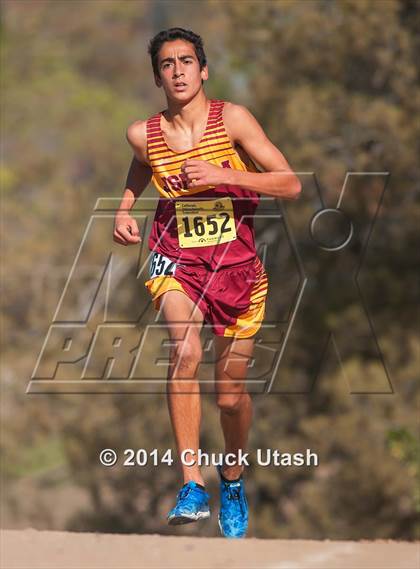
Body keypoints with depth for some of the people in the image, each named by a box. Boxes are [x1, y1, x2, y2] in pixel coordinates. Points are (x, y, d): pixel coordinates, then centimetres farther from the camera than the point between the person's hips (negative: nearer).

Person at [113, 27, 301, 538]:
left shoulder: (232, 119, -8)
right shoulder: (144, 135, -1)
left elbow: (291, 185, -12)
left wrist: (223, 175, -22)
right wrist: (124, 210, 5)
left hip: (237, 264, 0)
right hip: (177, 259, 0)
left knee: (231, 392, 6)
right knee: (185, 350, -30)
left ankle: (232, 479, 37)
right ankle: (191, 484, -29)